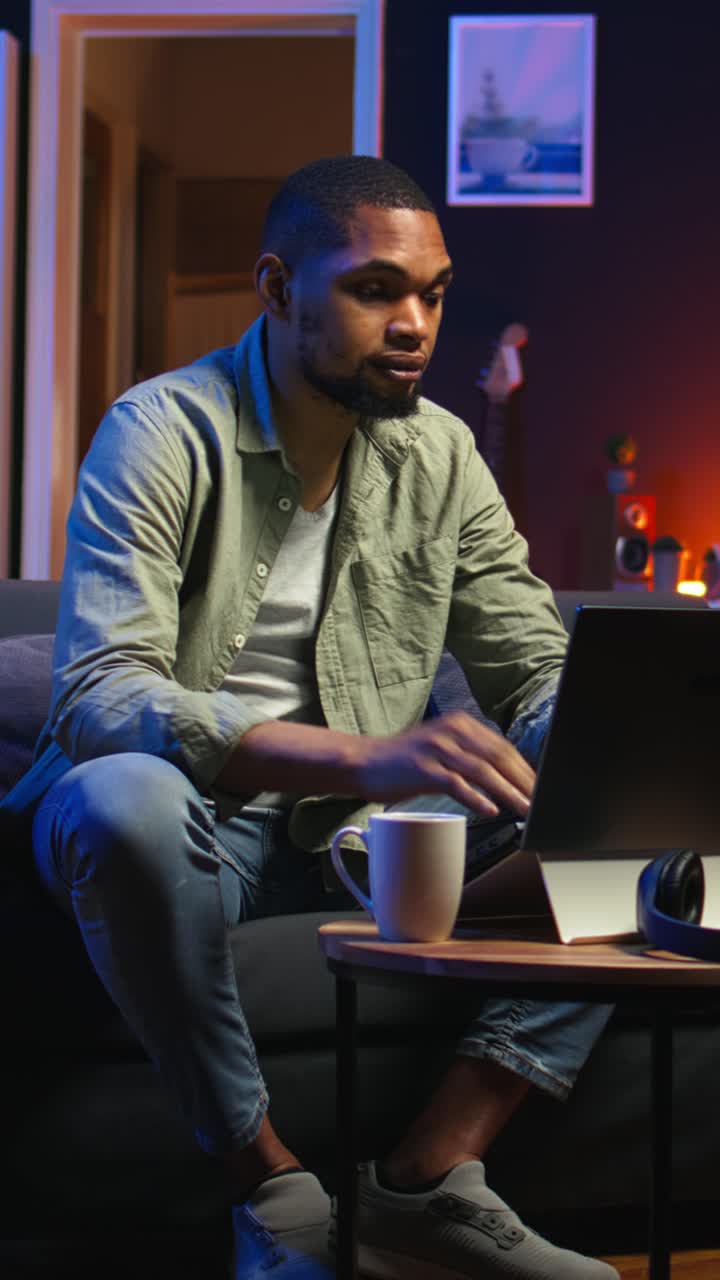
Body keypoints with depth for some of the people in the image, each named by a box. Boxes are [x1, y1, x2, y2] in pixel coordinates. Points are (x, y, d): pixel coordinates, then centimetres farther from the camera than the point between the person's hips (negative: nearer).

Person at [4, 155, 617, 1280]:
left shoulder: (439, 453, 5)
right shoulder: (162, 433, -13)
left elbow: (538, 670, 8)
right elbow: (98, 698, -27)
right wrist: (362, 756, -41)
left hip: (348, 819, 5)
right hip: (186, 807, -5)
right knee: (124, 800, -40)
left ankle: (429, 1183, -19)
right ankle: (271, 1188, -23)